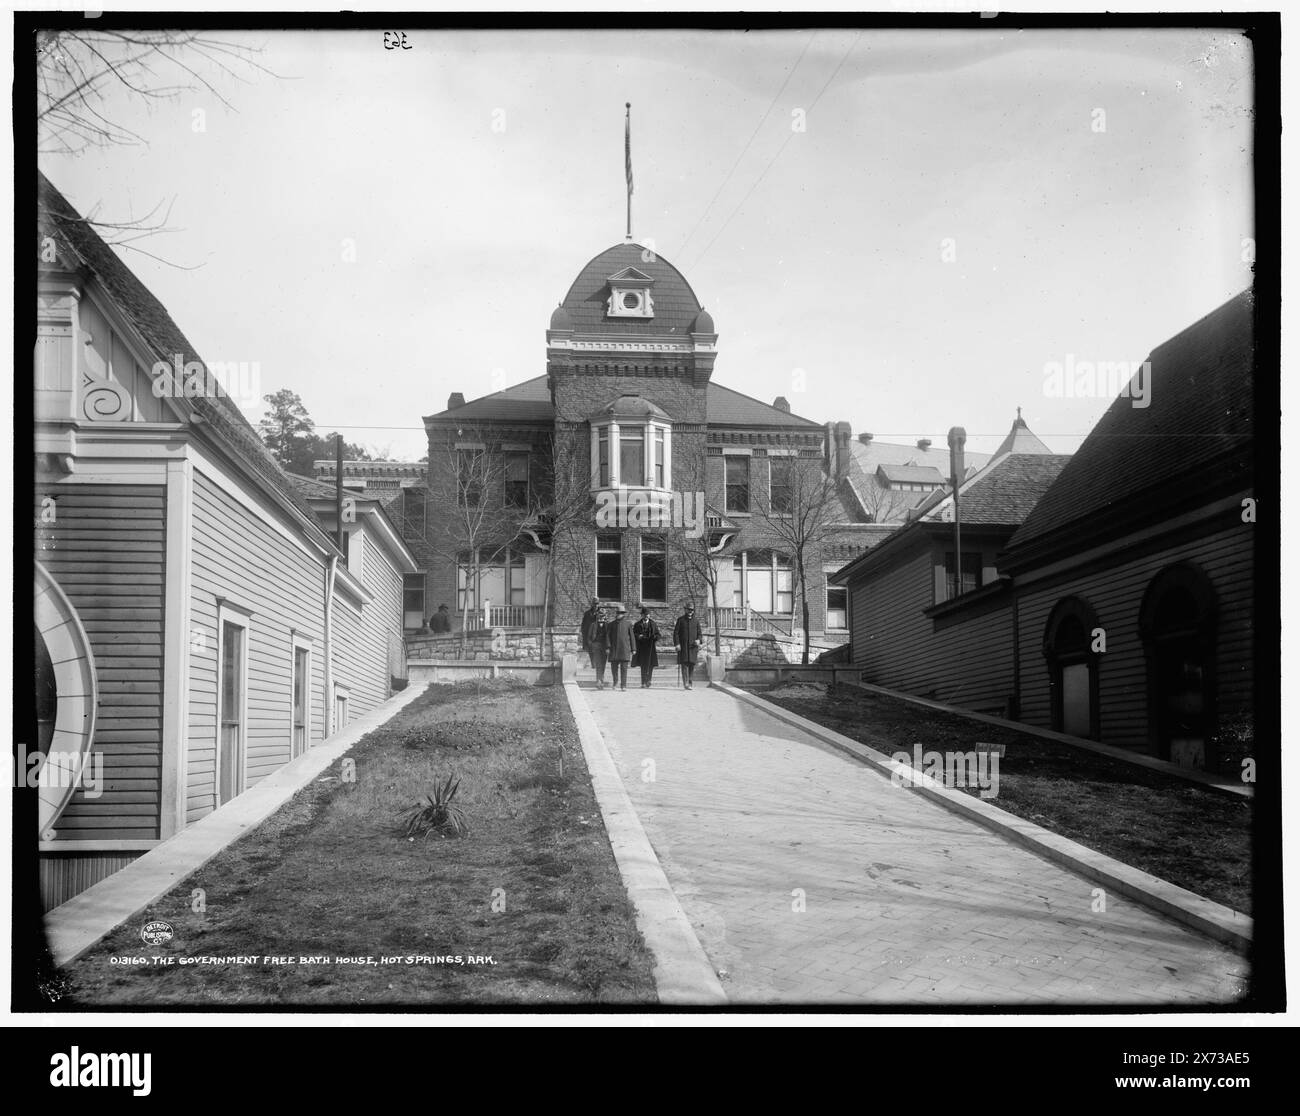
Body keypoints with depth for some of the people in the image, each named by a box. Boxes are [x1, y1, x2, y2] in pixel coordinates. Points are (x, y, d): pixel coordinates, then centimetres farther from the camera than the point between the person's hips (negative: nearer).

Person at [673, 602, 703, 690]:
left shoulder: (696, 621, 12)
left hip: (693, 646, 3)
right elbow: (676, 633, 2)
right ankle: (686, 684, -13)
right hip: (683, 646, -3)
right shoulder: (680, 620, 4)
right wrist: (677, 644, -10)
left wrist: (699, 640, -8)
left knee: (692, 664, 3)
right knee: (685, 664, -10)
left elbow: (700, 634, 14)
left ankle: (689, 681, 23)